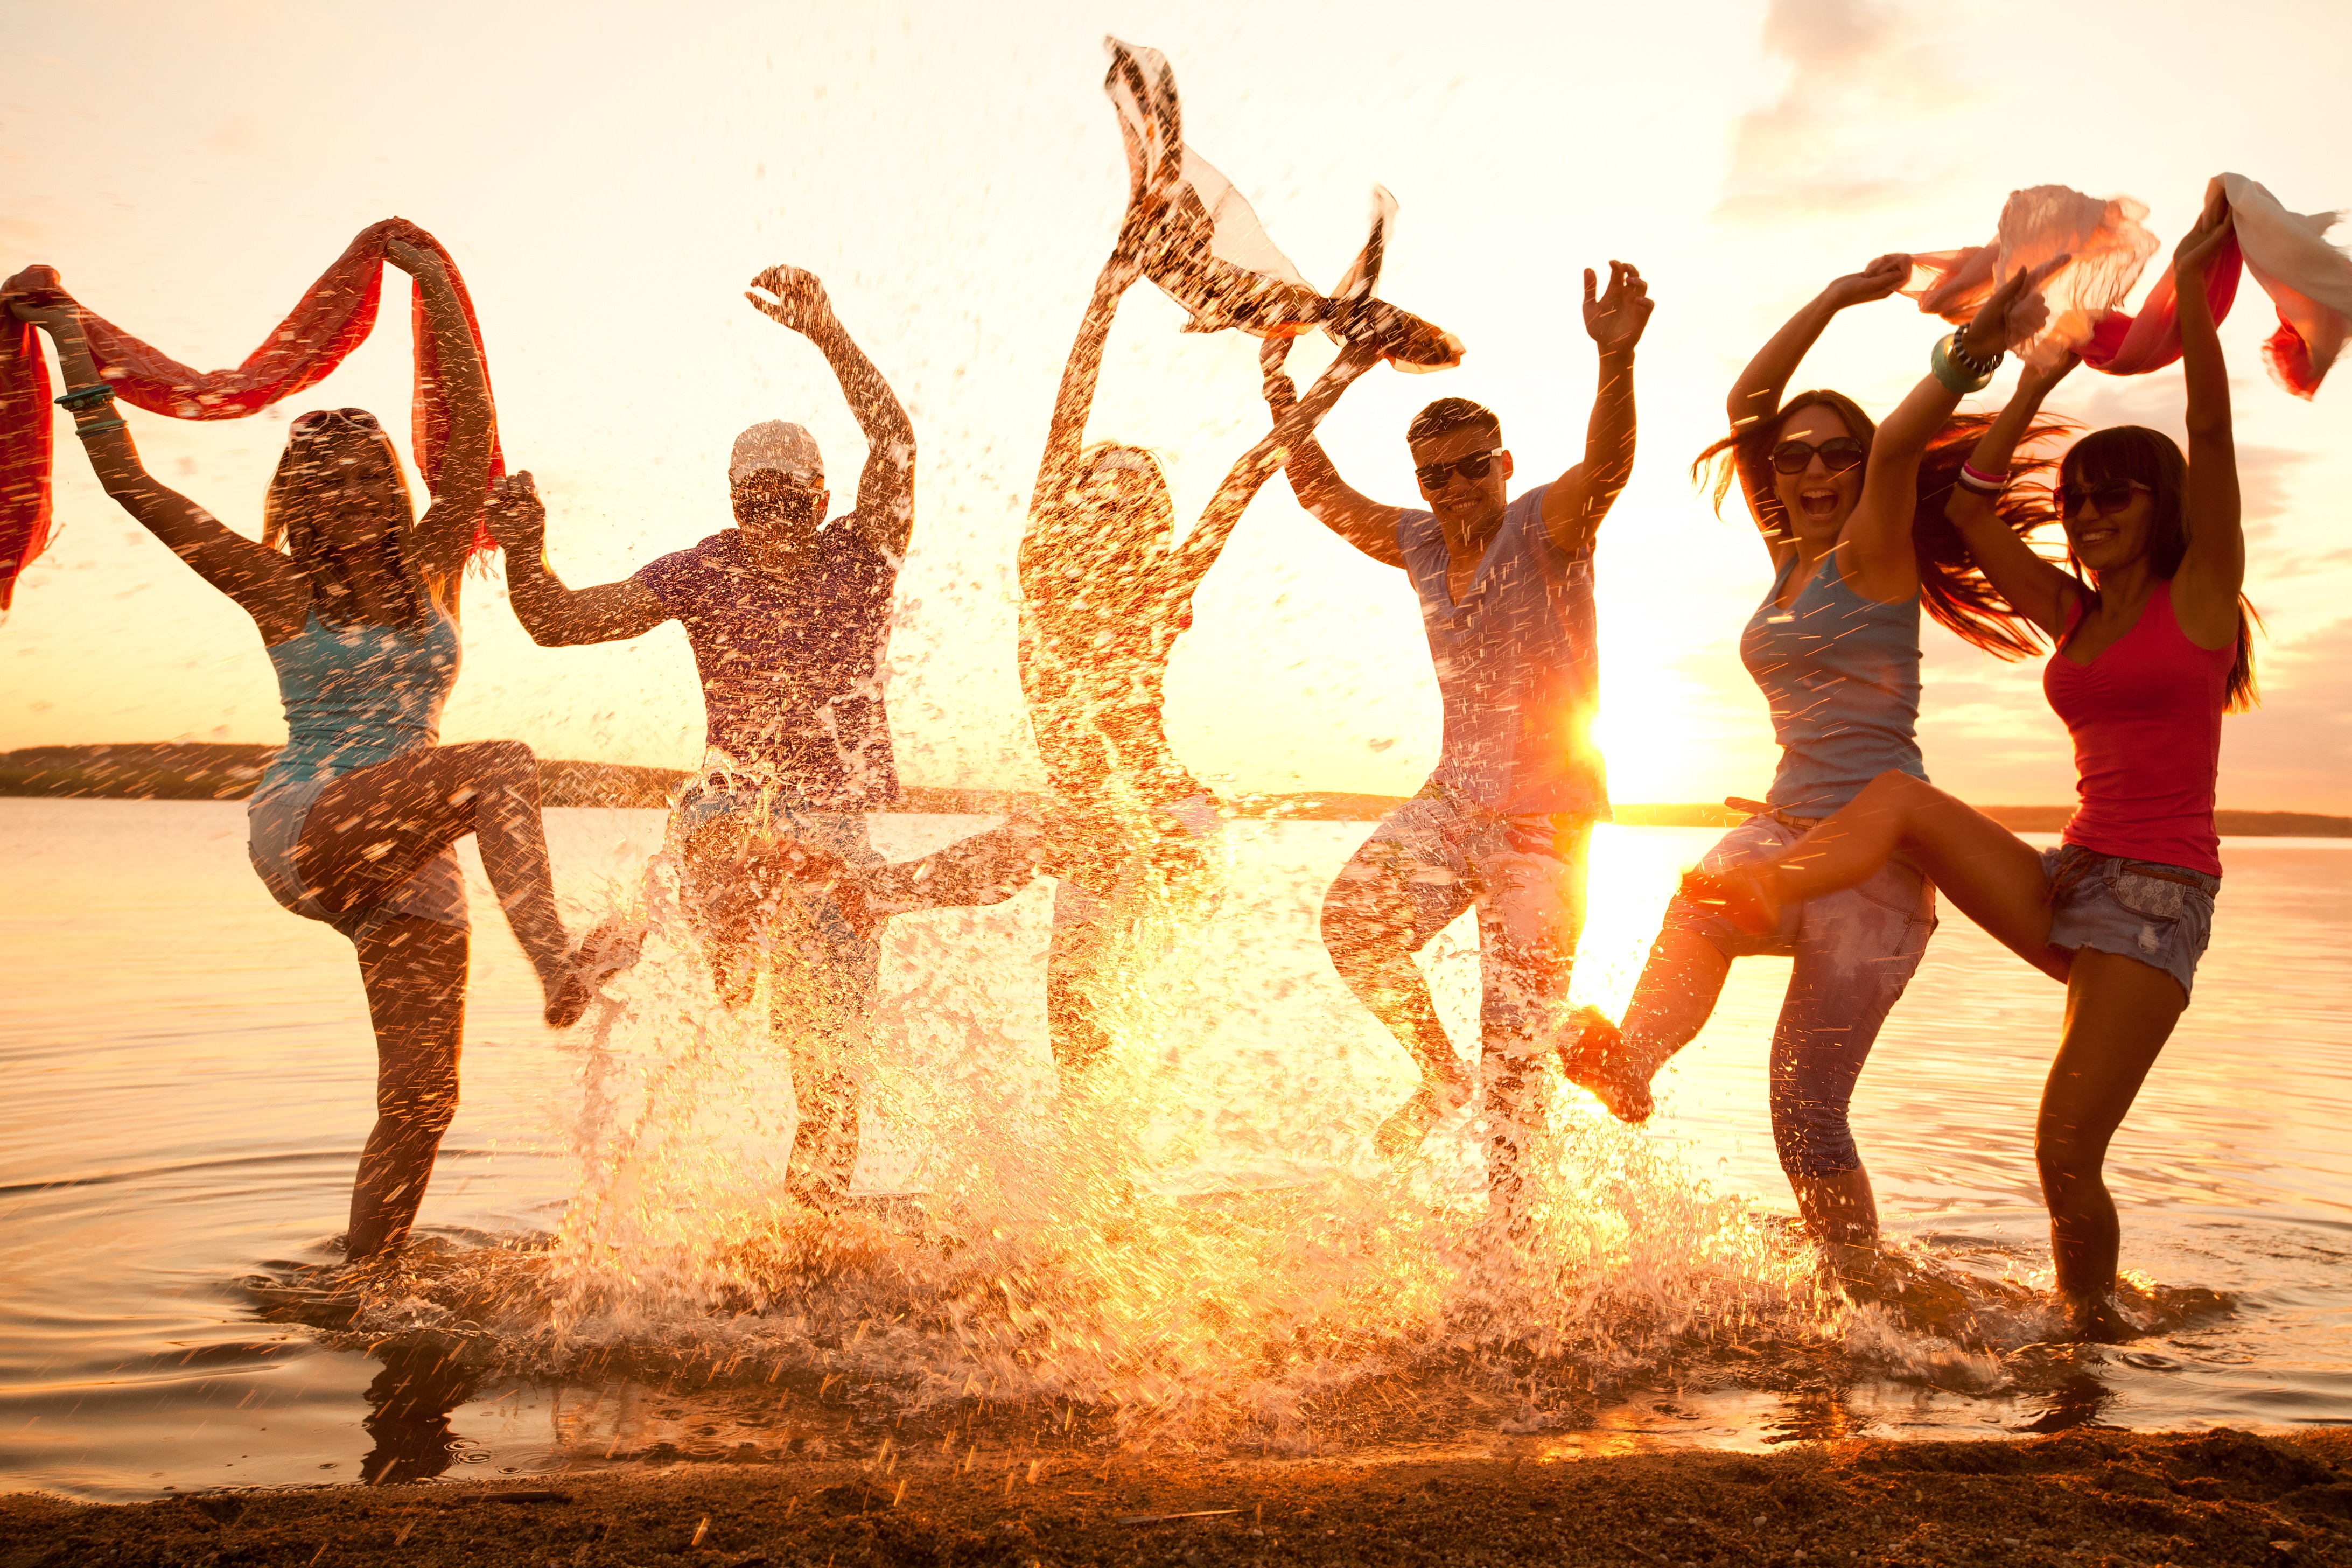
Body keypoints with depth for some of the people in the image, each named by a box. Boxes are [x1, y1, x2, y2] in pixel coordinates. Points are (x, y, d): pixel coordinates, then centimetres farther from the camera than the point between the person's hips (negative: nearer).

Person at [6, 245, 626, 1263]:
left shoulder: (429, 572, 10)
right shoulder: (282, 592, 4)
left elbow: (471, 435, 3)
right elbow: (132, 483, 1)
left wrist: (439, 292, 2)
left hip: (409, 860, 4)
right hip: (302, 833, -4)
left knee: (422, 1097, -3)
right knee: (501, 766, -30)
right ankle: (560, 971, -41)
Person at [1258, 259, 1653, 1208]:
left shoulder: (1546, 524, -10)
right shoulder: (1418, 542, 8)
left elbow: (1606, 465, -30)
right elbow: (1322, 492, 13)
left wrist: (1616, 360, -47)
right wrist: (1279, 388, 5)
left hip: (1547, 814, -5)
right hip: (1453, 797, 5)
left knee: (1514, 1037, -1)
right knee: (1354, 920, -15)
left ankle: (1505, 1205, 16)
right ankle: (1440, 1075, 10)